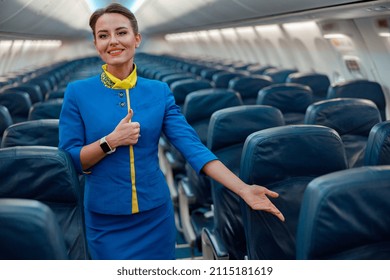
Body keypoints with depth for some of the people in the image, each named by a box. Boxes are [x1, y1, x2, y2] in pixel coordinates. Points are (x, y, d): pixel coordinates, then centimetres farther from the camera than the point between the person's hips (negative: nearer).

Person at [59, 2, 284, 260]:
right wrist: (110, 141, -21)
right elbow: (68, 159, -4)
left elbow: (192, 145, -9)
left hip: (155, 214, 2)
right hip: (105, 219, -1)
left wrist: (244, 190, -18)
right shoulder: (77, 92, -5)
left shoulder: (159, 92, -2)